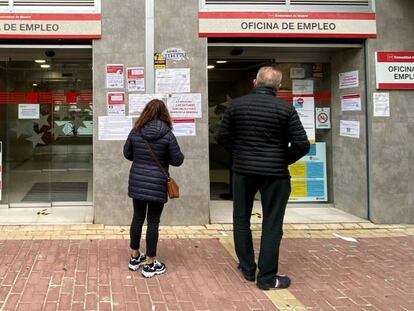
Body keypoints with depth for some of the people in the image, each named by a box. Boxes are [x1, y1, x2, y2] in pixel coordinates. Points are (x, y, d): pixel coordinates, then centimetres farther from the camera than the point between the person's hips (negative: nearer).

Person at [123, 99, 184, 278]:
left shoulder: (135, 132, -2)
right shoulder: (167, 134, -12)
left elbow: (127, 154, 11)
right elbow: (178, 160, -7)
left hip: (137, 183, 4)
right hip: (157, 185, -4)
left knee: (138, 218, 16)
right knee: (153, 222, 3)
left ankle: (134, 258, 29)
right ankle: (150, 264, 10)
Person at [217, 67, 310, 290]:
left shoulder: (237, 105, -1)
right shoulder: (285, 109, -9)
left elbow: (223, 137, 2)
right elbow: (302, 145, -11)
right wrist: (284, 160, 4)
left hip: (243, 171, 3)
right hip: (275, 173, -2)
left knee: (241, 220, 18)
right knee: (271, 225, 6)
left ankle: (247, 268, 26)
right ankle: (267, 277, 10)